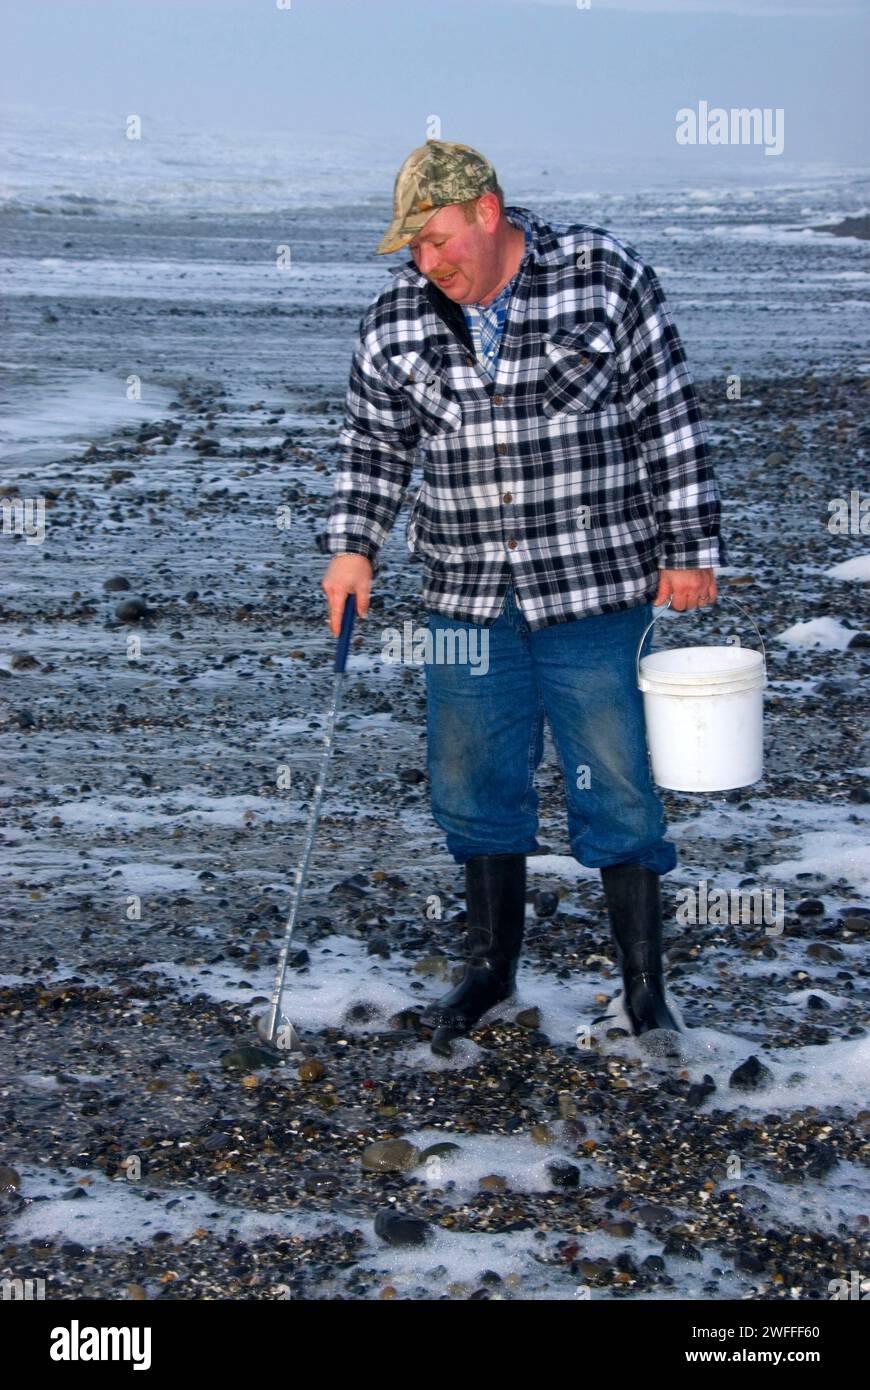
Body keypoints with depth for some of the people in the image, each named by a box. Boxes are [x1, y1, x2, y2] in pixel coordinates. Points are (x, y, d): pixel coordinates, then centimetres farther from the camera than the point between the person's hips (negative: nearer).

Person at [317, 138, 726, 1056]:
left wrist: (689, 551, -4)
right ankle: (492, 966, 29)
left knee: (614, 788, 0)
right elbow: (372, 445, 14)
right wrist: (353, 544, 1)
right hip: (466, 597, 4)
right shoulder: (397, 317, 4)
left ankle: (644, 988, 13)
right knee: (472, 782, 10)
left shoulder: (607, 279, -6)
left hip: (594, 587, -4)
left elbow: (670, 423, -3)